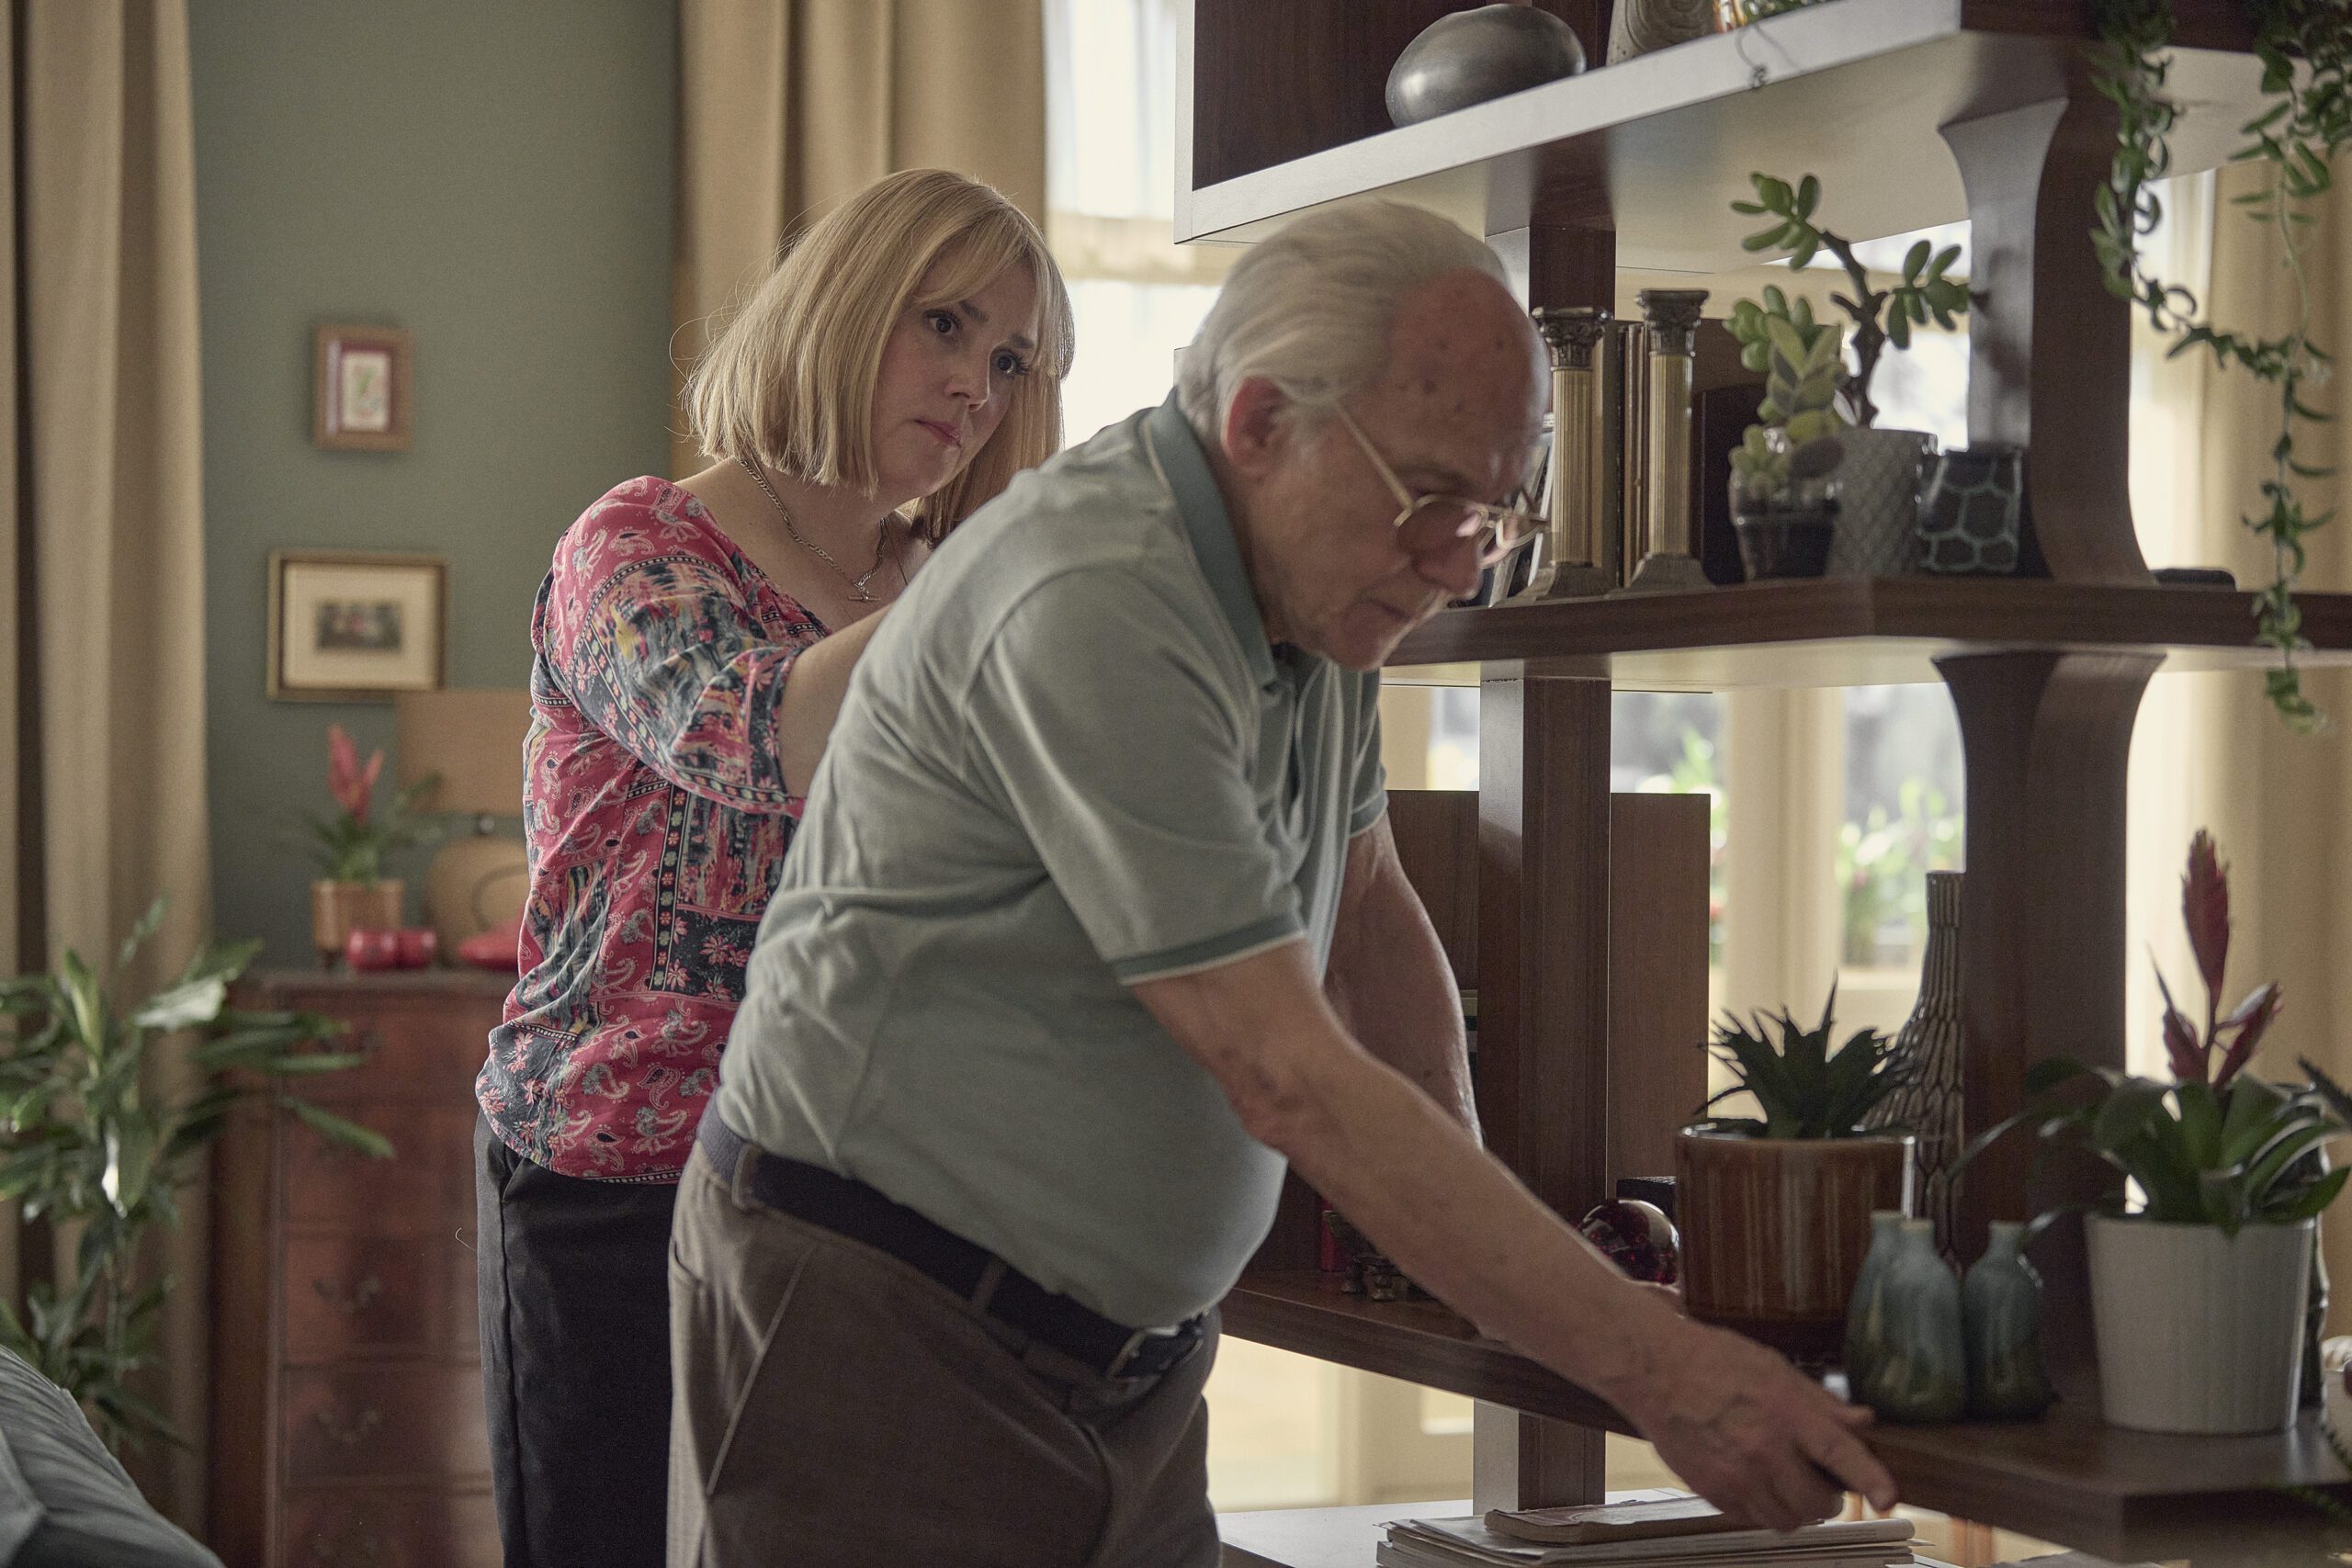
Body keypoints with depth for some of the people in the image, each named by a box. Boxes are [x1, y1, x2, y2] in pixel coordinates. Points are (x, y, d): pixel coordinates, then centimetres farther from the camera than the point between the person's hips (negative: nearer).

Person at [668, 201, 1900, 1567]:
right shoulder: (1092, 607, -25)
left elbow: (1367, 913, 18)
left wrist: (1482, 1236, 9)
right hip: (883, 1332, -8)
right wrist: (1658, 1372, -27)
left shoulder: (1313, 578, 4)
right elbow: (1290, 1081, -28)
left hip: (1132, 1341, 8)